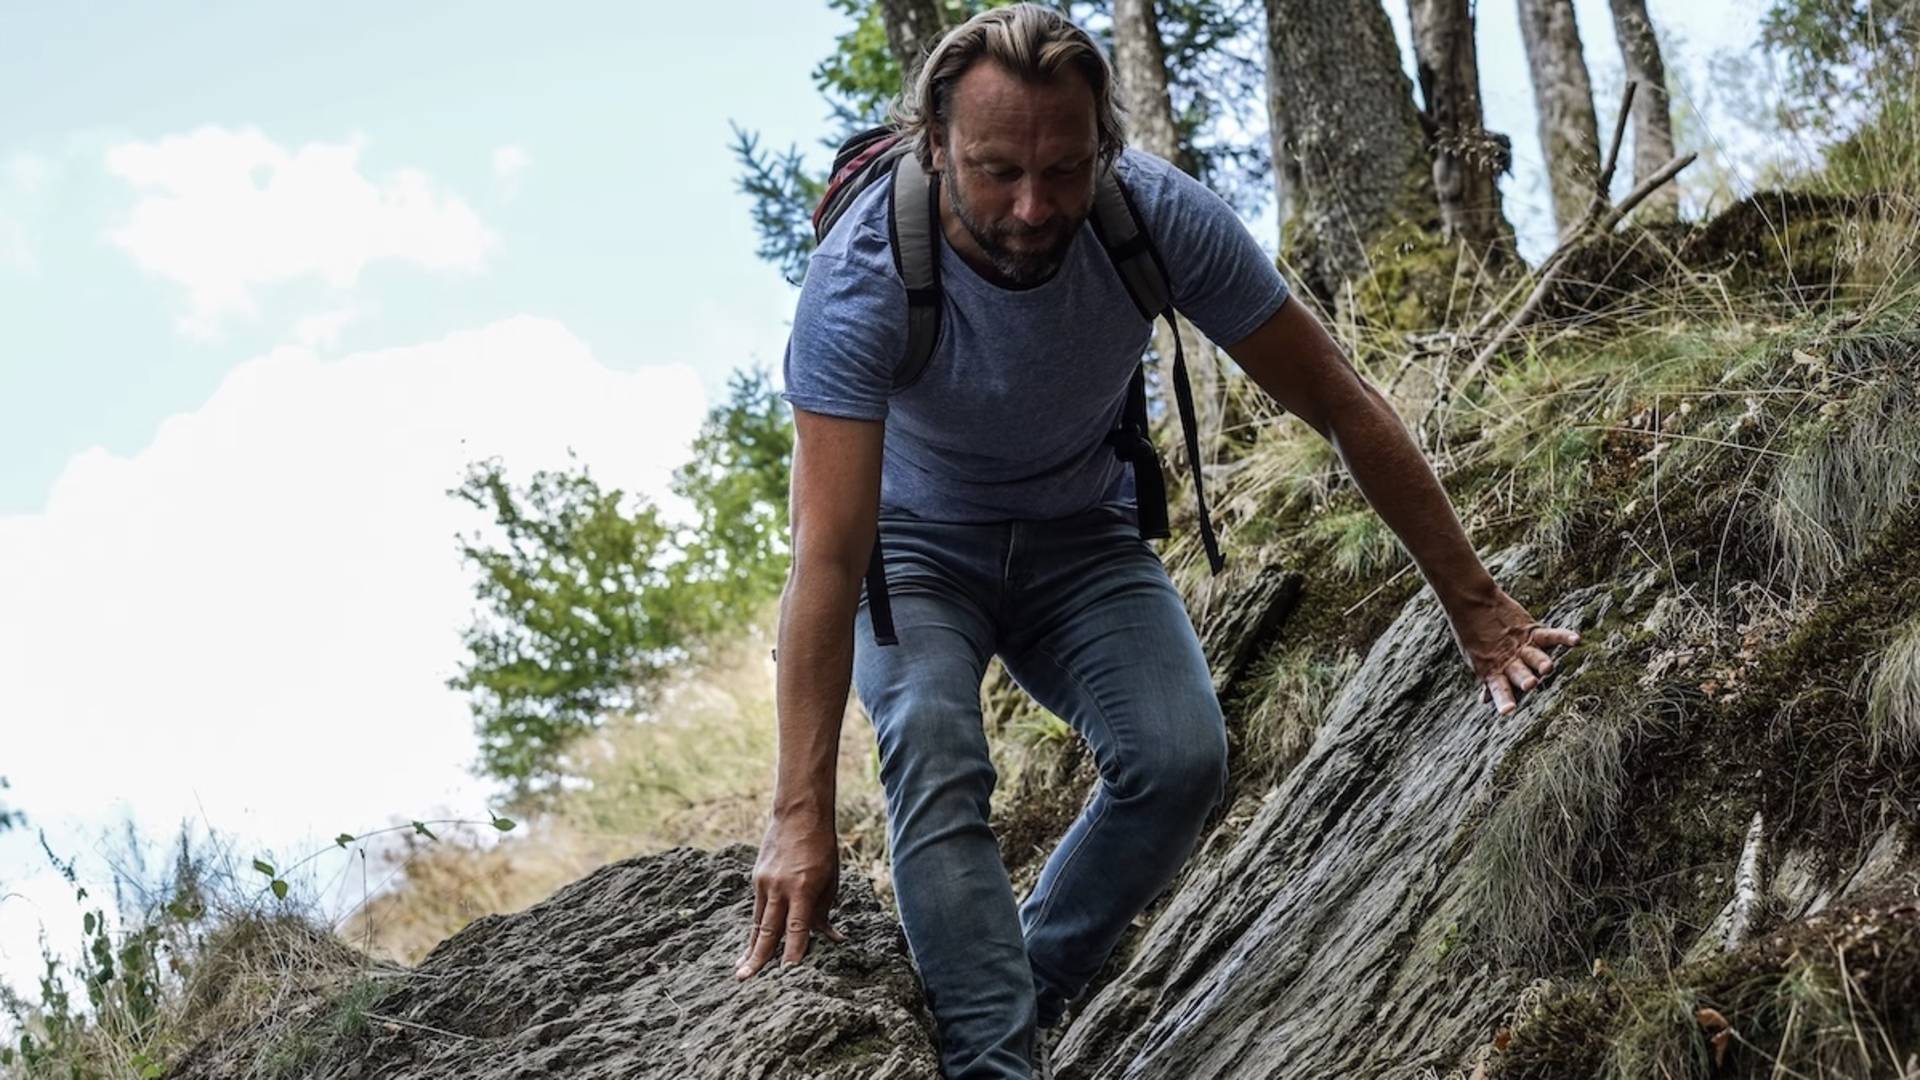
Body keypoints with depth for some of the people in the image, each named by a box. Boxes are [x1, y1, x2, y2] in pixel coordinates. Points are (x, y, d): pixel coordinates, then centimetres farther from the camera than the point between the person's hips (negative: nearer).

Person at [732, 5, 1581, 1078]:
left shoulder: (1162, 216, -26)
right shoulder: (861, 280, -33)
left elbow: (1344, 404, -16)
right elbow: (828, 555, -36)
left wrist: (1475, 603, -14)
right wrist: (802, 815, -41)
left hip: (1080, 537, 2)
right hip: (915, 546, -2)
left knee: (1183, 758, -22)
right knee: (934, 755, -31)